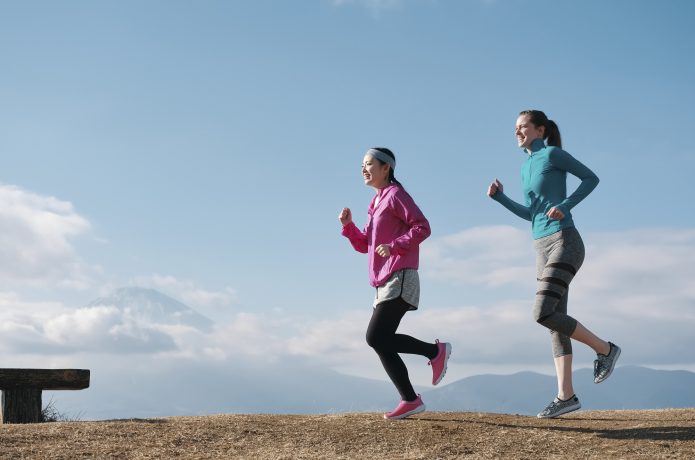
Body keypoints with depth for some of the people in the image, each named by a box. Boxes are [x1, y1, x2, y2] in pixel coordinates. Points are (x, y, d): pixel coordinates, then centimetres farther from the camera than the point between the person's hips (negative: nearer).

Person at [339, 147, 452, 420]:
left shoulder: (395, 194, -5)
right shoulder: (376, 203, 21)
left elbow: (422, 227, -14)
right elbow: (364, 246, 21)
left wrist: (394, 246, -22)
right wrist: (348, 225, 6)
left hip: (400, 278, -9)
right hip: (384, 283, 9)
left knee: (376, 337, -17)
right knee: (382, 345, 4)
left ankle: (435, 351, -4)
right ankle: (410, 400, 7)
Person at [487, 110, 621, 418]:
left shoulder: (552, 153, -4)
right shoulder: (526, 167, 19)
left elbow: (591, 178, -1)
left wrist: (565, 205, -13)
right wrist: (500, 197, 11)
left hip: (565, 243, -8)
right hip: (543, 248, 8)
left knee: (543, 313, -18)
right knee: (555, 318, 2)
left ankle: (604, 348, -1)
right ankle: (566, 395, 2)